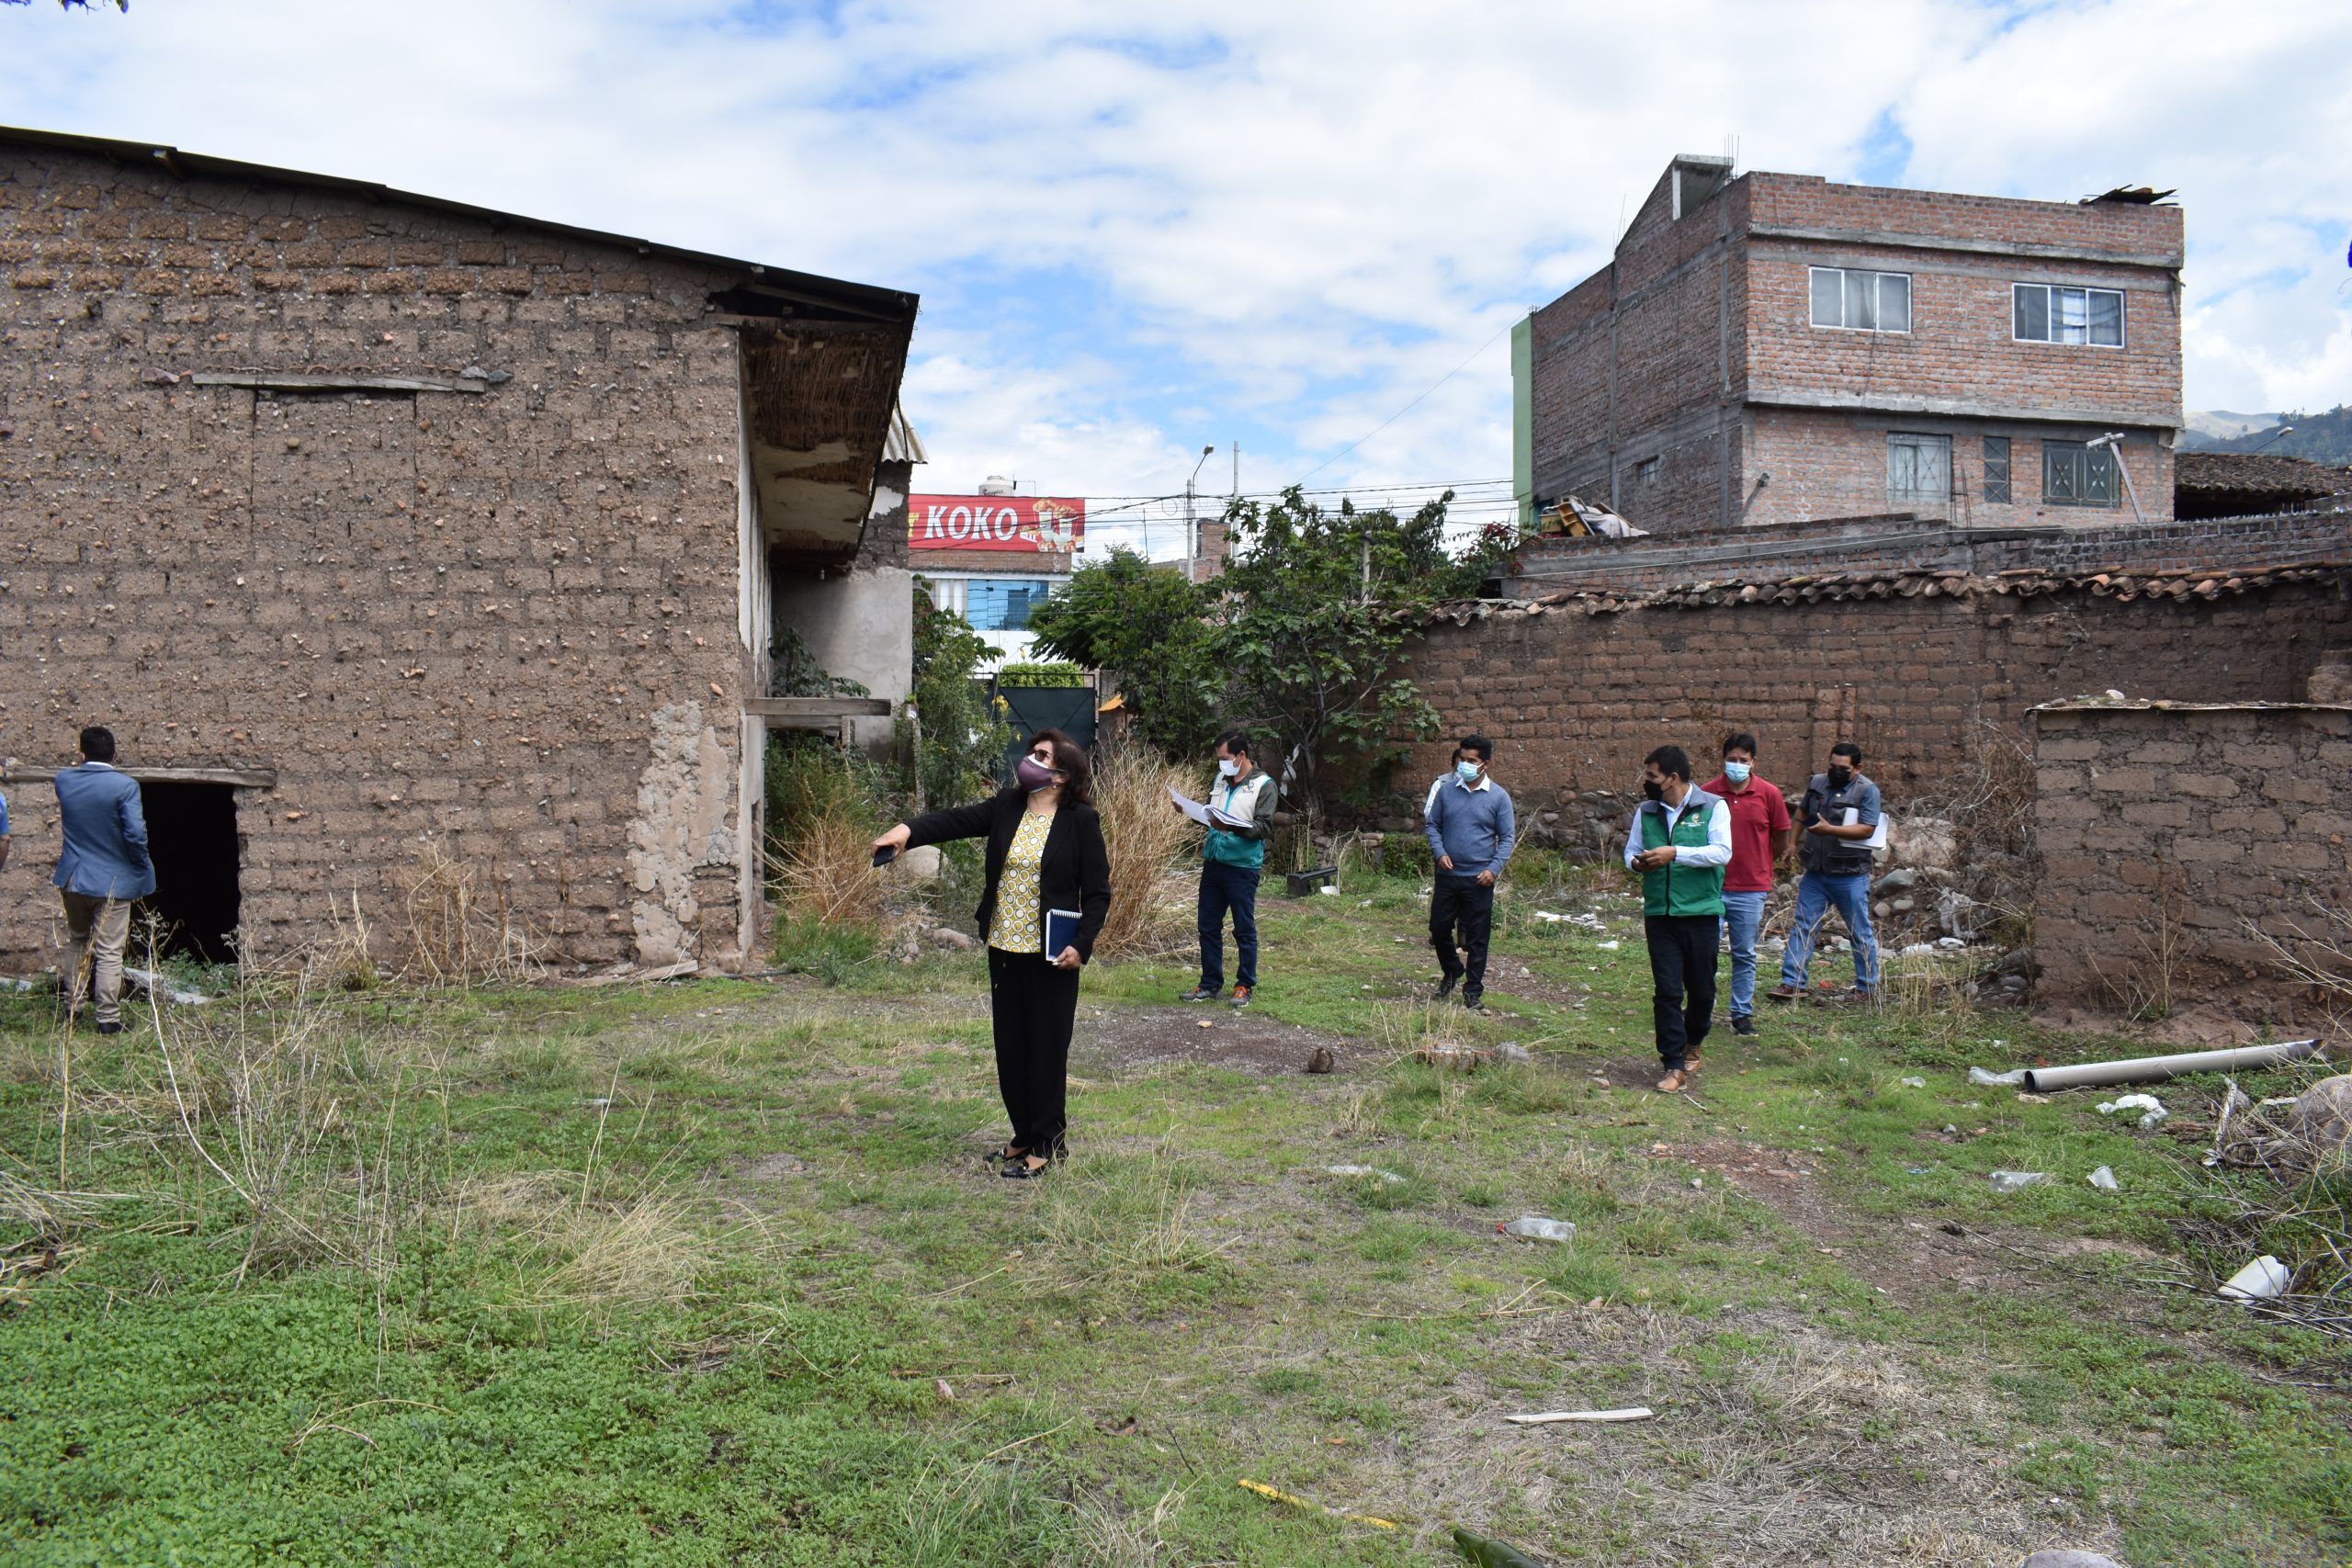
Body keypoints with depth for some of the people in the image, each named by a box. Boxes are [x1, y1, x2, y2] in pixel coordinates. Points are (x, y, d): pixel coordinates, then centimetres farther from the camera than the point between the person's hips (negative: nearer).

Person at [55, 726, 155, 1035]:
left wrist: (81, 766, 25)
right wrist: (142, 867, -5)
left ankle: (72, 1008, 29)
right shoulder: (125, 785, -18)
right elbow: (135, 834, -23)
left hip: (73, 879, 5)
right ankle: (108, 1019, 1)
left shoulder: (64, 780, -2)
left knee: (76, 943, 23)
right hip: (113, 880, -5)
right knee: (109, 952, -1)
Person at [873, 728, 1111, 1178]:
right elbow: (957, 819, -6)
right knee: (1009, 1047, 13)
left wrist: (1081, 944, -16)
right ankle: (1023, 1135, 29)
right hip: (1005, 949, 6)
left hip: (1050, 955, -5)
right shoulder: (1007, 807, 6)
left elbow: (1098, 892, -6)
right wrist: (908, 829, -23)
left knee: (1046, 1048, 2)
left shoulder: (1080, 820, -8)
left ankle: (1045, 1144, 16)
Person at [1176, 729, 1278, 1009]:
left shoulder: (1263, 785, -8)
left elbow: (1265, 827, -16)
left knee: (1244, 929, 4)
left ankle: (1244, 986, 15)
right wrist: (1188, 809, 4)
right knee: (1208, 927, 11)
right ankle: (1210, 984, 21)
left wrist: (1234, 827, -29)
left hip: (1242, 867, -6)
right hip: (1213, 862, 6)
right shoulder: (1221, 779, 11)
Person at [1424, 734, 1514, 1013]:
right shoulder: (1446, 791, 2)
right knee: (1439, 928, 10)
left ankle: (1473, 991, 14)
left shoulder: (1499, 796, -4)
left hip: (1479, 879, -2)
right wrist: (1439, 852, -7)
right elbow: (1432, 824, 10)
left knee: (1477, 937, 3)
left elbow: (1507, 837, -1)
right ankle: (1452, 971, 37)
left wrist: (1494, 869, -13)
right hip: (1447, 874, 3)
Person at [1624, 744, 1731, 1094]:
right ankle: (1675, 1066, 1)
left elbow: (1722, 853, -14)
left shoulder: (1713, 807, -4)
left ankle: (1692, 1045, 37)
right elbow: (1630, 851, 15)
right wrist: (1637, 862, -9)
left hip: (1702, 912, -2)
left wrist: (1675, 853, -23)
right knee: (1666, 991, -3)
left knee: (1701, 989, 10)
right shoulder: (1646, 812, 8)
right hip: (1659, 914, 2)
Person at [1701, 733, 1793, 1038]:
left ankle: (1743, 1014, 19)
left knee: (1745, 955, 9)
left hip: (1751, 889, 0)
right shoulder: (1707, 792, -2)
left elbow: (1782, 838, 9)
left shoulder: (1769, 794, -2)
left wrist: (1759, 865, 14)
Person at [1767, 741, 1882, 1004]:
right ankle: (1792, 984, 2)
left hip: (1850, 876, -5)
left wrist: (1830, 830, -27)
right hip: (1815, 873, 5)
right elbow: (1802, 811, 24)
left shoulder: (1867, 790, -9)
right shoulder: (1817, 782, 7)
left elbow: (1867, 829, -19)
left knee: (1860, 933, 7)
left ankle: (1868, 987, 19)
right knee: (1802, 928, 1)